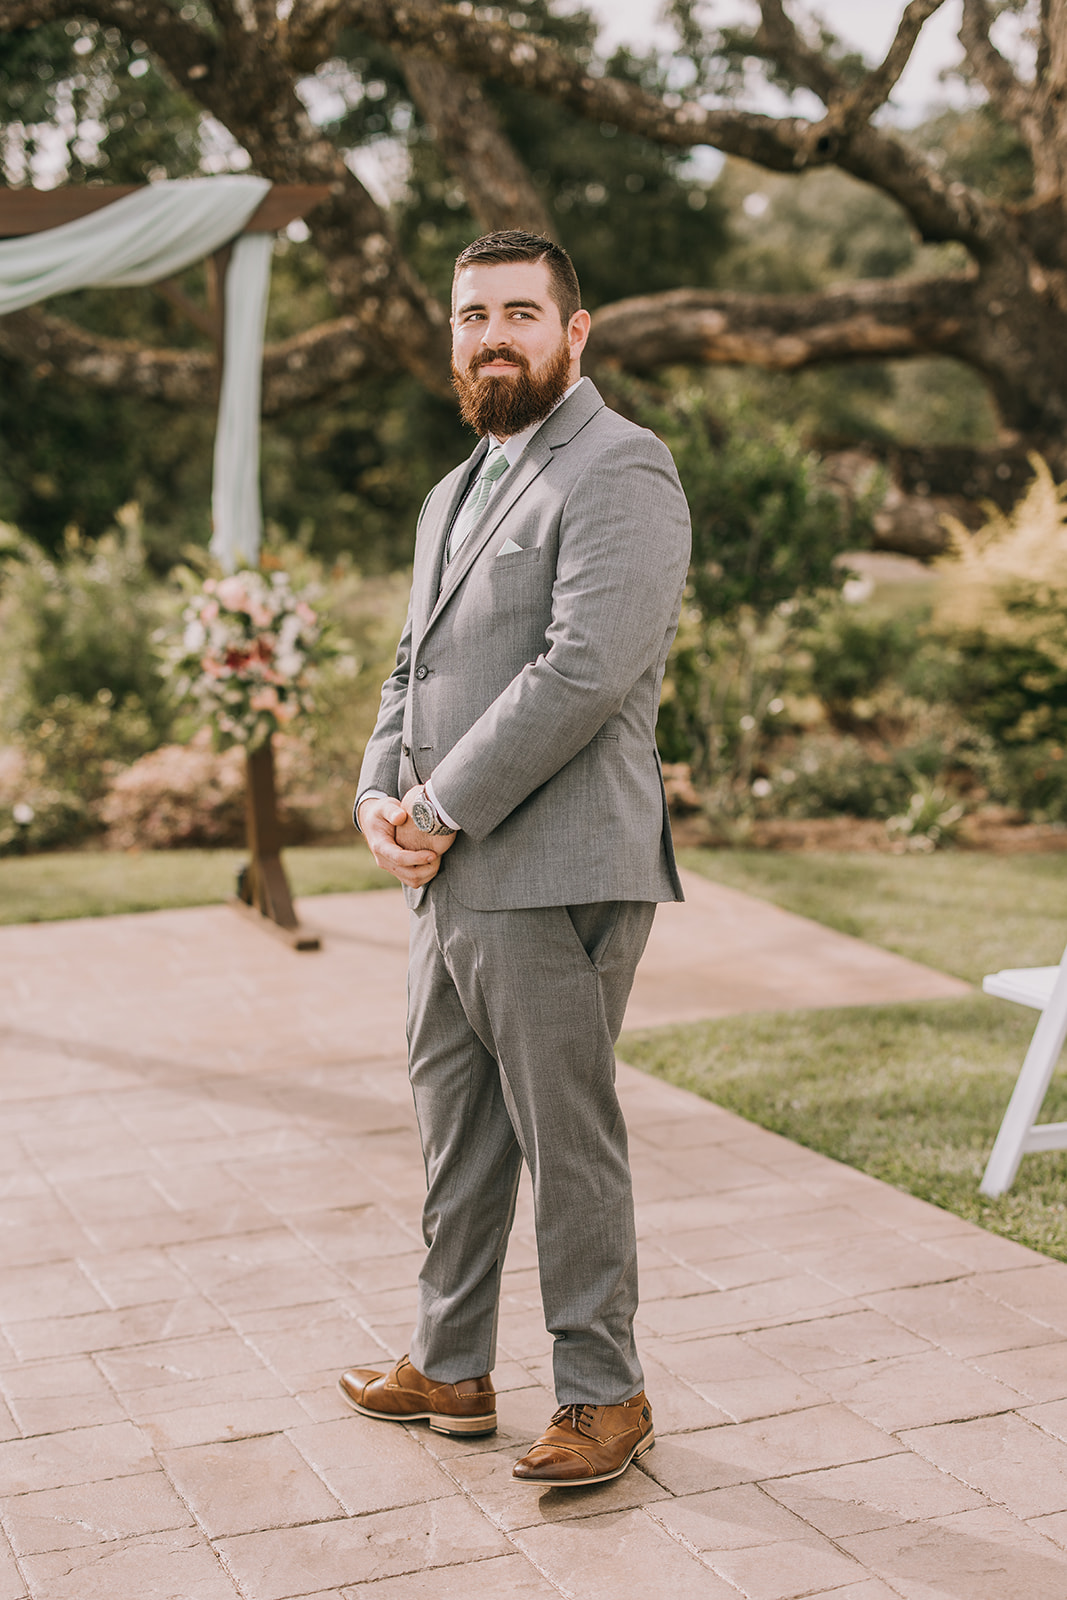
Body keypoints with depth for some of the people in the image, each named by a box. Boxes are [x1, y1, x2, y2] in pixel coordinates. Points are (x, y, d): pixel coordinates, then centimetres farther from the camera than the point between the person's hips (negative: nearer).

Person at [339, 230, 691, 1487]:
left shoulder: (619, 471, -9)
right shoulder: (455, 493, 21)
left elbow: (588, 667, -20)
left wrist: (444, 809, -16)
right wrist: (380, 796, 3)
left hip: (555, 877, -9)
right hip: (446, 881, 9)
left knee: (568, 1144, 1)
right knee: (456, 1138, 16)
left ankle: (603, 1396, 15)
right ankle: (449, 1370, 30)